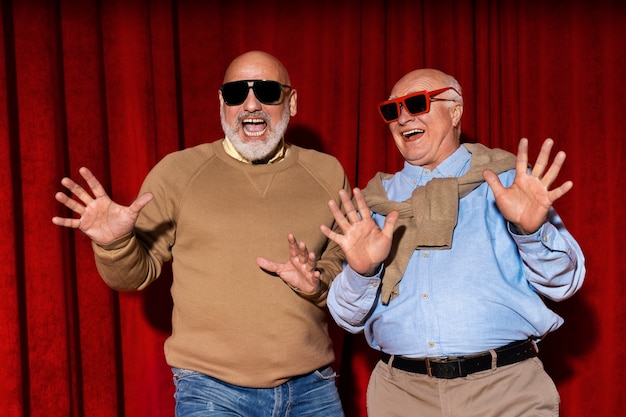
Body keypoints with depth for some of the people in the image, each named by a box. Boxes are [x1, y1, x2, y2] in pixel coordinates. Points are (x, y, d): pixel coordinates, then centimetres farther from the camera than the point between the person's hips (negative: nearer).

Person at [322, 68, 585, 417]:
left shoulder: (507, 180, 2)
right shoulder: (376, 200, 7)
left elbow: (563, 283, -2)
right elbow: (349, 318, 6)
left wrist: (532, 230, -21)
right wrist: (361, 272, -14)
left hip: (505, 389, -2)